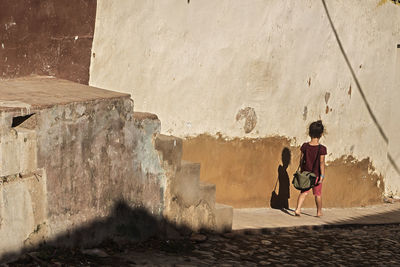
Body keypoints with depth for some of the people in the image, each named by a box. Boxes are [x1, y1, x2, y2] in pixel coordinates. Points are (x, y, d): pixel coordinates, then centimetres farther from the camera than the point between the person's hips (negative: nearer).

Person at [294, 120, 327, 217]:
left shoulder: (305, 146, -5)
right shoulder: (322, 148, -13)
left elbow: (301, 160, 3)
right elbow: (322, 162, -16)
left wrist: (302, 170, 17)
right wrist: (322, 175, -13)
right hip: (316, 174, -2)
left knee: (304, 192, 6)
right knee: (318, 194, 12)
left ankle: (298, 209, -10)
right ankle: (319, 212, 26)